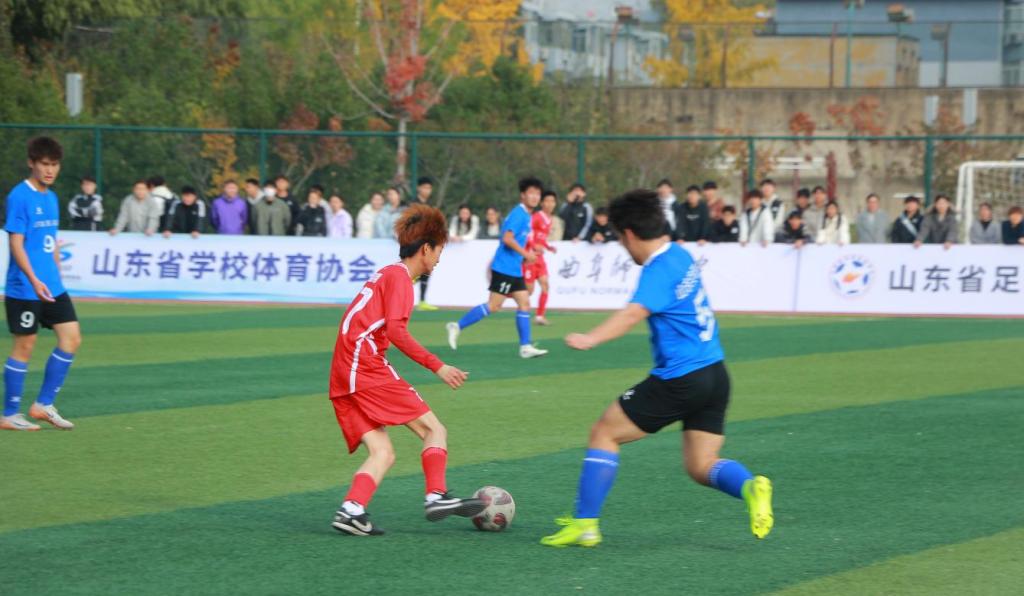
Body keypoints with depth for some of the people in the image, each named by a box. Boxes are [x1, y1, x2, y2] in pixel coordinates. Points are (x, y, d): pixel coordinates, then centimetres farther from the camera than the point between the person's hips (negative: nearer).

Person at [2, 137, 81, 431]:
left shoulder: (51, 197, 12)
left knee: (72, 338, 3)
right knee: (25, 345, -2)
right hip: (24, 288, -8)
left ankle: (44, 405, 11)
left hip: (52, 287, 8)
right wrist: (34, 281, -24)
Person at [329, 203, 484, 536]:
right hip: (369, 369, -9)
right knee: (434, 429, -3)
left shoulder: (385, 274, 24)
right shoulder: (399, 276, -4)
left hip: (344, 377, 9)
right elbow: (395, 330, -17)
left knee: (382, 453, 2)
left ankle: (351, 511, -14)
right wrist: (436, 366, -16)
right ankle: (437, 496, -14)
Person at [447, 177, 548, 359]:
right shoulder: (518, 214, -14)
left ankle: (525, 347, 3)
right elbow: (507, 238, -24)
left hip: (515, 270, 10)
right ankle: (457, 326, -1)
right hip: (504, 268, -10)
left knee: (524, 303, 4)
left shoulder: (526, 215, 15)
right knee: (493, 305, -9)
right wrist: (526, 254, -21)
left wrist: (525, 256, 16)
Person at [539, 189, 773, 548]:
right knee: (702, 467, 10)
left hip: (680, 380, -9)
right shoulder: (681, 255, 12)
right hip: (714, 375, 9)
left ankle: (585, 524, 4)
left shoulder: (659, 271, -15)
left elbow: (634, 313, -33)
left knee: (604, 433, 5)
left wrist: (591, 339, -44)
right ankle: (751, 487, -20)